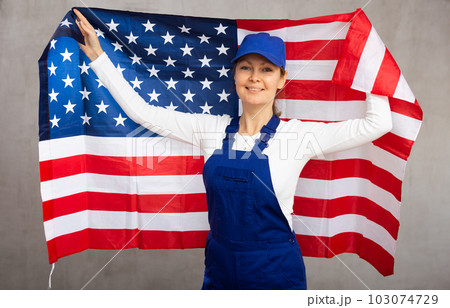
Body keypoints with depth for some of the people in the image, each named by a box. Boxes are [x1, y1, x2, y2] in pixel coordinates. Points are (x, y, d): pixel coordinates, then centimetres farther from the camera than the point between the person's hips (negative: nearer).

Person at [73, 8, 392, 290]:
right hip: (219, 267, 3)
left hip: (276, 270, -2)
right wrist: (97, 55, -1)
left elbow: (378, 123, -14)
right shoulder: (213, 129, -4)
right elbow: (141, 111, -2)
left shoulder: (298, 134, -11)